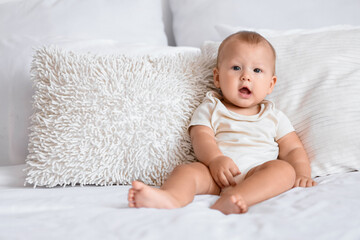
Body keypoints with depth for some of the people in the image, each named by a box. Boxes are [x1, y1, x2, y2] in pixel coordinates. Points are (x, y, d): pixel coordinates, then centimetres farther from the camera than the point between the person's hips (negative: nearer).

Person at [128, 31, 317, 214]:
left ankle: (233, 198, -53)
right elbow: (202, 138, 2)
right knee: (186, 170, -27)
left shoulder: (273, 117, 26)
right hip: (215, 174, -1)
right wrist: (215, 159, -21)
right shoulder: (211, 109, 19)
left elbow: (293, 149, 21)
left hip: (257, 177, 1)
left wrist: (302, 174, -2)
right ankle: (170, 197, -61)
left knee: (285, 170, -28)